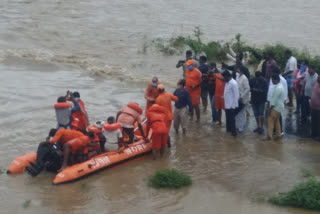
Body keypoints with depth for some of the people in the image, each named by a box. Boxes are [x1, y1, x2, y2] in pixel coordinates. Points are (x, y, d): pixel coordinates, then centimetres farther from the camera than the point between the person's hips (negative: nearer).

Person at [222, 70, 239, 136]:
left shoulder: (233, 83, -20)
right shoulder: (227, 82, 8)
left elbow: (236, 95, -19)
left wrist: (233, 105, -19)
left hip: (231, 105, -8)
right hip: (227, 104, 8)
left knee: (231, 119, 0)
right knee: (228, 118, 17)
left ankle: (233, 132, 9)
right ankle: (229, 129, 29)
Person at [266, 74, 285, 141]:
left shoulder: (278, 88, -22)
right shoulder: (280, 86, 11)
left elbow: (275, 99, -22)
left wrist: (270, 108, -17)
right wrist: (271, 107, 16)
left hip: (276, 107, -10)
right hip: (279, 106, 10)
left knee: (270, 120, -9)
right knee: (276, 121, 15)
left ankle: (269, 136, -11)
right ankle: (278, 135, 19)